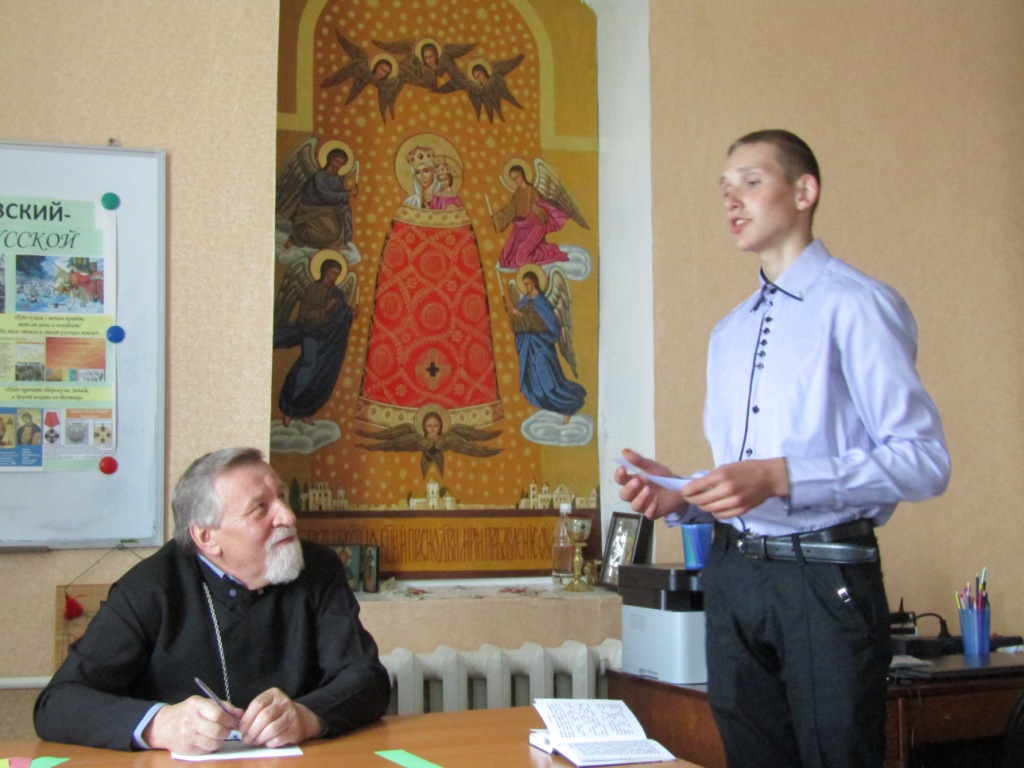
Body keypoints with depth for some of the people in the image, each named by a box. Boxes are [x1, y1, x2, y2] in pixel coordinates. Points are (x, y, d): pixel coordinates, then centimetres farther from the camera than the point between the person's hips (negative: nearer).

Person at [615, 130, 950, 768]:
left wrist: (782, 477, -23)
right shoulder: (730, 332, 18)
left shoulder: (857, 306, -8)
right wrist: (678, 496, -1)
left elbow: (924, 458, -16)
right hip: (733, 573, 7)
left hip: (825, 574, -7)